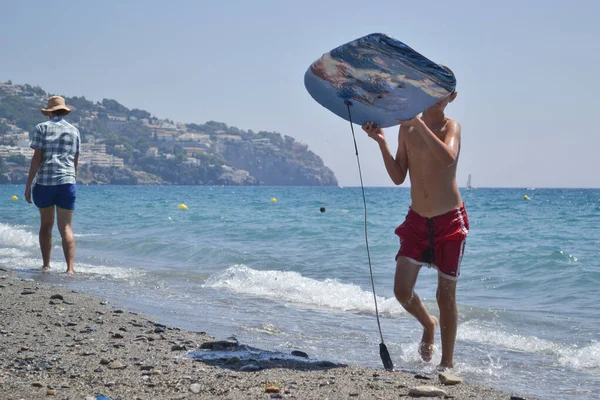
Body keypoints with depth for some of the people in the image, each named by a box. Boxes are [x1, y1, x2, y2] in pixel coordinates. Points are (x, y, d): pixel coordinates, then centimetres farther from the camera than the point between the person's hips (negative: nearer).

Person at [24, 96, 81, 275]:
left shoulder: (42, 128, 1)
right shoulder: (74, 131, 11)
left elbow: (37, 157, -6)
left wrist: (28, 185, -4)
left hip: (44, 181, -1)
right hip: (67, 182, 1)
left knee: (46, 225, 14)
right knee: (66, 228, -1)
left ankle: (46, 266, 17)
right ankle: (70, 267, -15)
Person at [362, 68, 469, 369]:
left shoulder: (451, 127, -8)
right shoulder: (407, 127, 3)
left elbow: (447, 158, -31)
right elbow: (398, 177, 0)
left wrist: (419, 123, -33)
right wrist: (381, 141, -11)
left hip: (450, 221, -4)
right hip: (417, 220, 4)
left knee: (446, 294, 3)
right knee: (402, 291, -3)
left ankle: (447, 362, 18)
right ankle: (428, 324, 31)